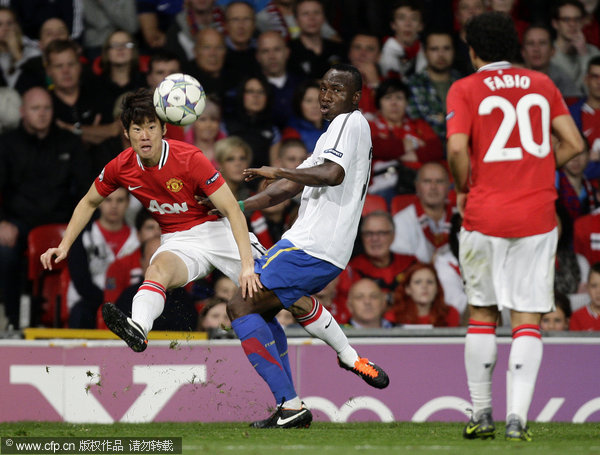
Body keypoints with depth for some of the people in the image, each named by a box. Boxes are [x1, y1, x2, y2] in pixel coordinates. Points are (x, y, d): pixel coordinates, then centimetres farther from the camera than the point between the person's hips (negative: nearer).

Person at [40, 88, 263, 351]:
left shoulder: (191, 159, -19)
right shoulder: (121, 167, -6)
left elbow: (232, 210, -20)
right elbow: (89, 202, 14)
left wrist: (247, 266, -30)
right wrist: (63, 247, 5)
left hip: (217, 231, -1)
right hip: (177, 242, 1)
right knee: (158, 267, -35)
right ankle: (137, 329, -62)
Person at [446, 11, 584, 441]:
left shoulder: (465, 90, 0)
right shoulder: (542, 84, 9)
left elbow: (457, 148, -14)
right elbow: (574, 144, 5)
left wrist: (464, 190, 3)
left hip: (485, 213, -1)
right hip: (537, 214, 1)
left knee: (482, 313, 13)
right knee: (528, 320, 0)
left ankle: (482, 414, 14)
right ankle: (517, 417, -11)